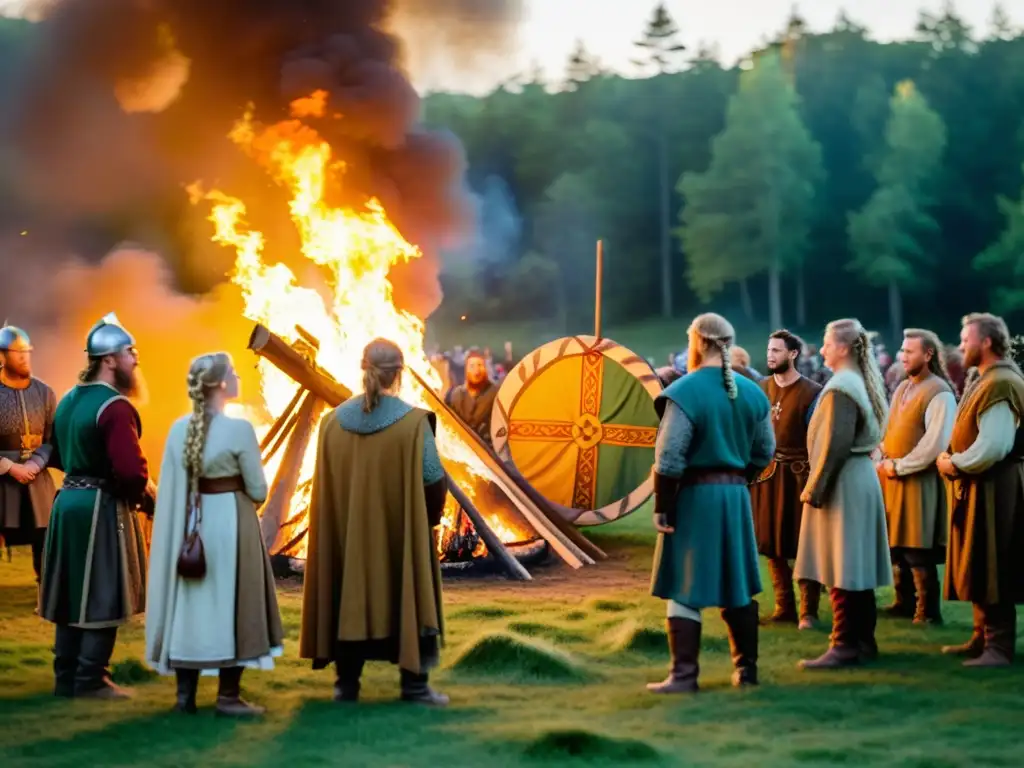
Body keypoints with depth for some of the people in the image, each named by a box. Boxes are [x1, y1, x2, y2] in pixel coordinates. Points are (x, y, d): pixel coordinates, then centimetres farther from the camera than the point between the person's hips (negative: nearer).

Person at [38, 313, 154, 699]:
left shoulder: (68, 401, 11)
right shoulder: (115, 407, -18)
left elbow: (58, 455, 21)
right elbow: (131, 471, -25)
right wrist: (148, 495, -7)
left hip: (68, 501, 9)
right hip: (103, 507, -9)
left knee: (73, 594, 14)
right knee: (103, 597, -1)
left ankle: (66, 678, 20)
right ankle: (90, 681, 3)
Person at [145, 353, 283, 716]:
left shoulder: (179, 429, 1)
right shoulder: (239, 429, -13)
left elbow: (170, 488, 4)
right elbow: (258, 490, -8)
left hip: (189, 525, 5)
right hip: (230, 522, -5)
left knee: (188, 604, 11)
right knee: (231, 604, 4)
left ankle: (185, 694, 14)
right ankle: (228, 695, 6)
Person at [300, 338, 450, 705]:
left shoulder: (333, 421, -2)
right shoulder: (413, 421, -13)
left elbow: (323, 484, 3)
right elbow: (433, 480, -10)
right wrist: (431, 516, 8)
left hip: (347, 529, 3)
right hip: (402, 531, -3)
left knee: (350, 598, 13)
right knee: (409, 599, 8)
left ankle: (347, 684, 15)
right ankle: (414, 684, 8)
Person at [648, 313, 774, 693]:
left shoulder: (684, 391, -14)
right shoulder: (752, 393, 6)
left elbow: (669, 458, -16)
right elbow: (763, 452, 10)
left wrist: (661, 506, -9)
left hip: (694, 495, -6)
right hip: (736, 494, 6)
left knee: (685, 587, 0)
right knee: (737, 586, 14)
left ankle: (684, 673, -1)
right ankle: (746, 669, 20)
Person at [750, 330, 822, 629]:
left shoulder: (811, 392, -7)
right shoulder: (761, 389, 7)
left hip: (798, 474, -5)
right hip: (766, 472, 5)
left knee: (802, 544, -1)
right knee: (771, 543, 8)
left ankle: (808, 612, 5)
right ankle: (784, 607, 17)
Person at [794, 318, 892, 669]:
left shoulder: (840, 388, -17)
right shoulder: (861, 383, 12)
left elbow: (835, 445, -22)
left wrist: (815, 489, -15)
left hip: (843, 482, -10)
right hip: (862, 477, 10)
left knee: (841, 567, -6)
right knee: (856, 565, 13)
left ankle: (845, 646, -4)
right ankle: (863, 640, 18)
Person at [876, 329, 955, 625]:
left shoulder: (939, 392, -12)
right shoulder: (902, 389, 15)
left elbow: (935, 444, -20)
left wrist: (899, 466, -15)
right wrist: (884, 461, 2)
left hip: (919, 481, -8)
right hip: (892, 479, 8)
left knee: (917, 551, -5)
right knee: (896, 546, 13)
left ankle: (927, 611, 3)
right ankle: (905, 603, 24)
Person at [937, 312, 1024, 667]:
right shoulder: (984, 380, 14)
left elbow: (993, 446, -26)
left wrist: (955, 464, -13)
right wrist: (954, 460, 6)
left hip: (994, 488, -10)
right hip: (978, 486, 10)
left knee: (992, 570, -5)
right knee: (978, 568, 16)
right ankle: (983, 638, 25)